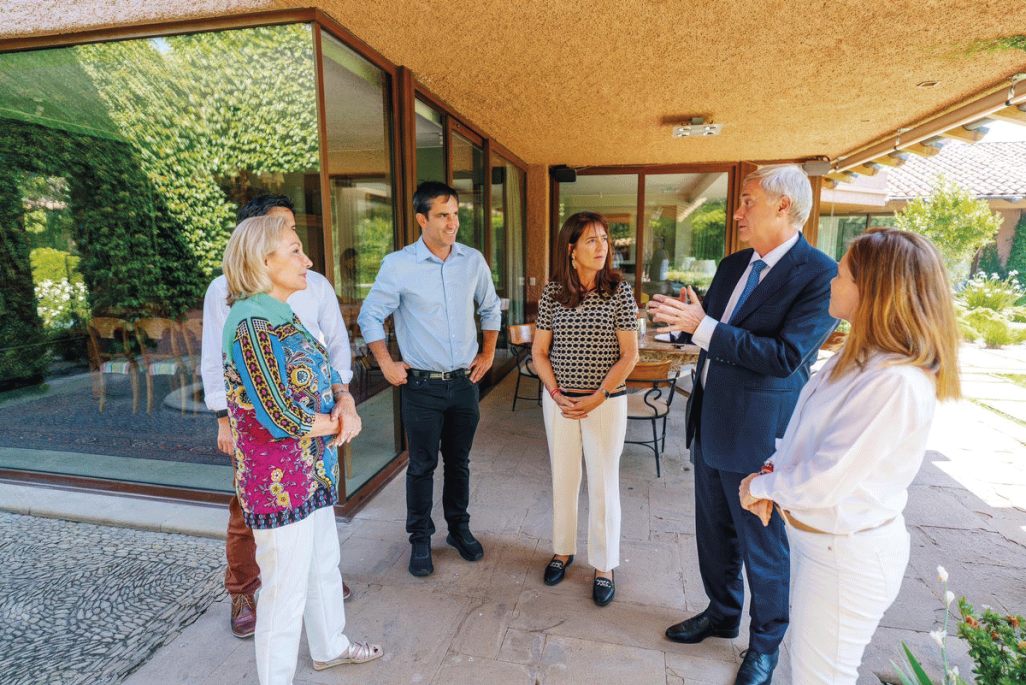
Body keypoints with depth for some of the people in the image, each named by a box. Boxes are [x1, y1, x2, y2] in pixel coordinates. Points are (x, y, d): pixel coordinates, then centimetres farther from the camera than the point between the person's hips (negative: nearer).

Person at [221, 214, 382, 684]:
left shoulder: (283, 317, 7)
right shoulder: (251, 326, -21)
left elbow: (329, 375, 10)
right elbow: (281, 418, -25)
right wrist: (334, 424, -8)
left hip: (313, 470, 9)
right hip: (280, 481, -9)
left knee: (324, 565, 25)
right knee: (286, 587, 8)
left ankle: (330, 647, 47)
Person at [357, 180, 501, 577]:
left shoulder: (473, 261, 2)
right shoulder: (398, 265, -8)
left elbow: (491, 310, 16)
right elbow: (369, 317, 0)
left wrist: (488, 353, 11)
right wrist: (387, 365, -4)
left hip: (464, 382, 3)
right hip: (422, 385, -3)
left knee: (459, 461, 16)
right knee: (422, 465, 8)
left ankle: (459, 529, 35)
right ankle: (420, 539, 27)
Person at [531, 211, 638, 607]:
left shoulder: (619, 290, -7)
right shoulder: (553, 292, -1)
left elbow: (629, 355, -7)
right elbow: (539, 352, 3)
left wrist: (597, 397, -13)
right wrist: (556, 394, -8)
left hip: (607, 401, -2)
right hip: (560, 401, 2)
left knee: (603, 483, 6)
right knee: (563, 478, 14)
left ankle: (603, 567, 25)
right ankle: (563, 550, 35)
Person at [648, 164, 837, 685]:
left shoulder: (820, 275, -16)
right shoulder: (732, 266, 7)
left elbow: (784, 356, -25)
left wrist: (703, 326, -27)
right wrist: (682, 316, -8)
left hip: (759, 434, -7)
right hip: (710, 422, 7)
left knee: (763, 546, 13)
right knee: (713, 531, 22)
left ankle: (766, 642, 39)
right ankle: (722, 613, 47)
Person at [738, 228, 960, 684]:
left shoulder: (896, 383, -30)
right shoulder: (858, 357, 1)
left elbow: (823, 483, -29)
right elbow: (805, 432, 11)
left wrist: (761, 486, -12)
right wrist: (771, 472, -2)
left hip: (847, 553, -8)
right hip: (811, 532, 9)